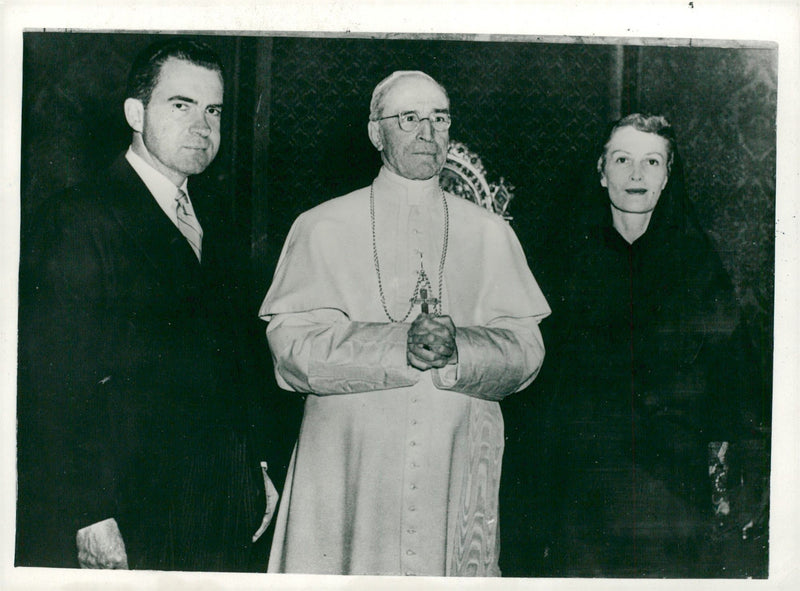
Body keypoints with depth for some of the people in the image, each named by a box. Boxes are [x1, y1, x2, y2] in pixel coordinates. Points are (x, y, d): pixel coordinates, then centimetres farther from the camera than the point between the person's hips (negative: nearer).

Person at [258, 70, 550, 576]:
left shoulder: (491, 234, 11)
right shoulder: (322, 228, 5)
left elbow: (525, 350, 2)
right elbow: (292, 345, -6)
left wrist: (458, 348, -18)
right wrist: (398, 345, -19)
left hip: (456, 475, 2)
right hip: (348, 474, -1)